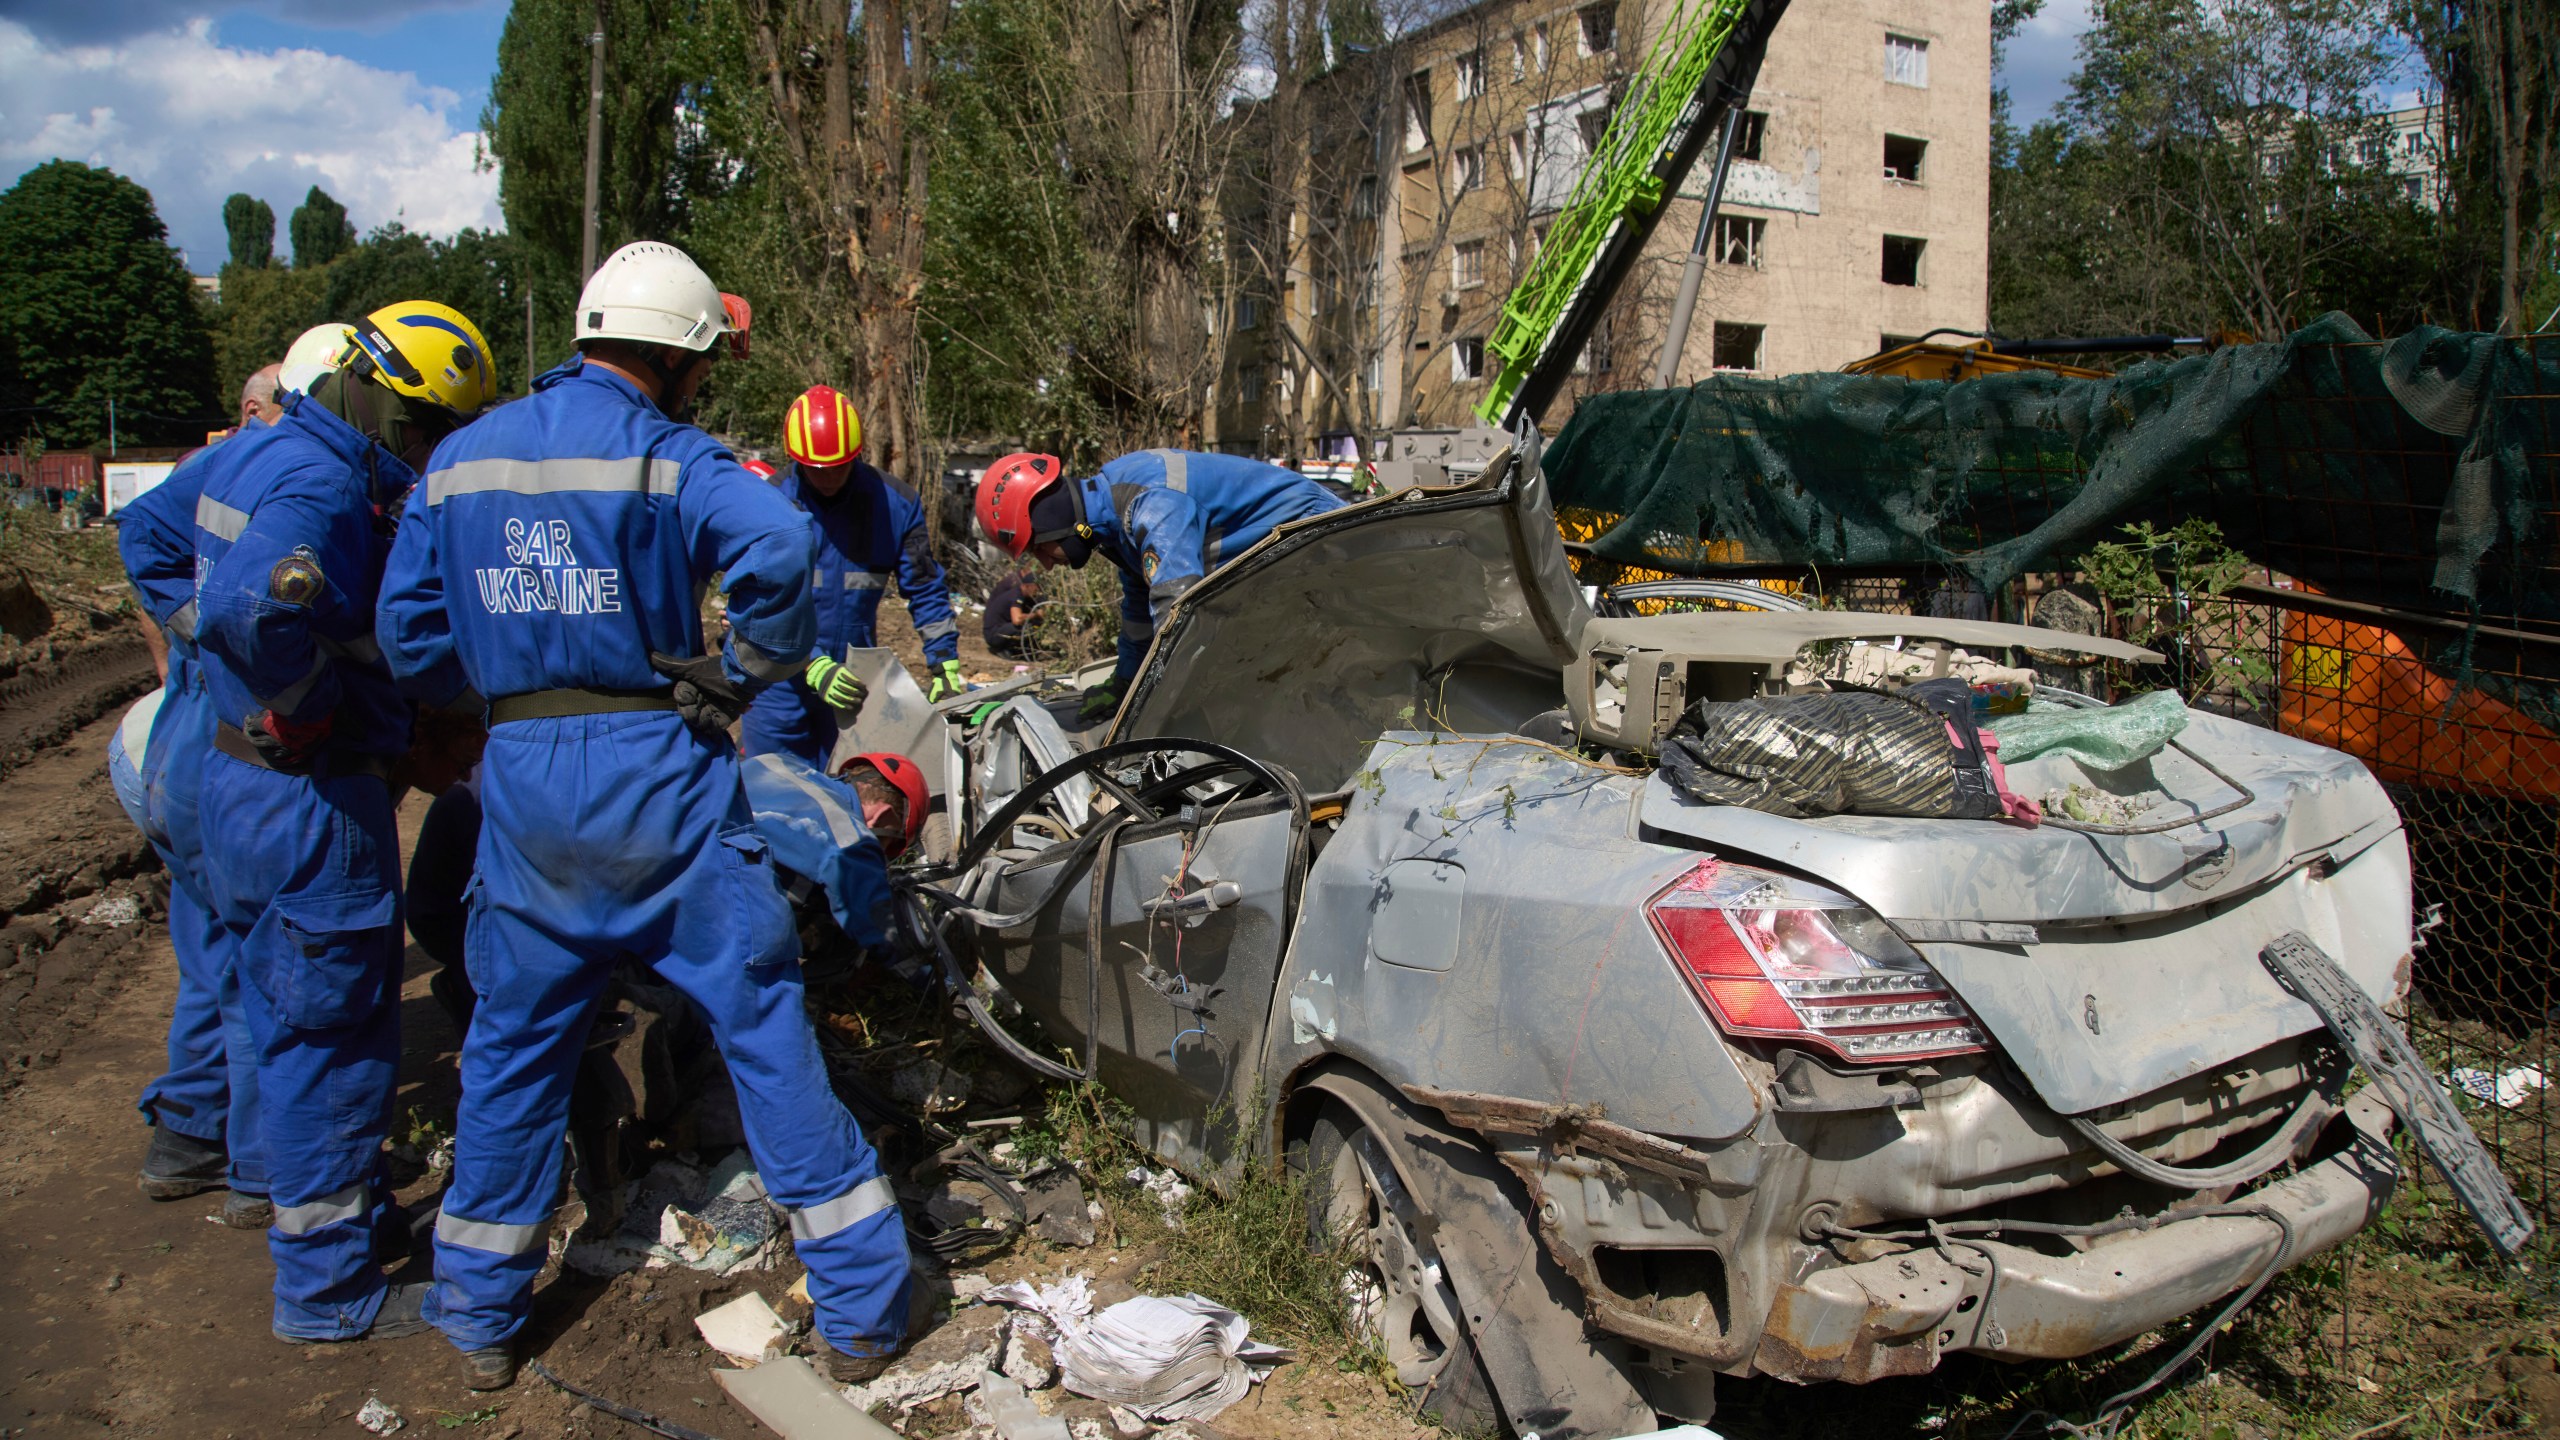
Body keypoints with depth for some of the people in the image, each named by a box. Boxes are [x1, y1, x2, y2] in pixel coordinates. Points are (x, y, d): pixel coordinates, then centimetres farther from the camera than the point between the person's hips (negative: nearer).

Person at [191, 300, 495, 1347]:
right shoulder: (318, 486, -23)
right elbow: (254, 604, -39)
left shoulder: (253, 449, 10)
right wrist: (315, 704, -24)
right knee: (334, 1037, 2)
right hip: (314, 803, -10)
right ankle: (326, 1287, 14)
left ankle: (344, 1209, 40)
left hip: (240, 781, 10)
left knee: (288, 1019, 22)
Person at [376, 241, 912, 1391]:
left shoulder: (458, 461, 8)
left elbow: (411, 635, 9)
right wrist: (746, 671, -14)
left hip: (523, 782, 5)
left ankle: (478, 1319, 31)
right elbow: (778, 543, -28)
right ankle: (859, 1314, 10)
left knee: (512, 1046, 18)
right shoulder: (662, 454, -8)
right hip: (661, 777, -4)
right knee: (765, 1031, 3)